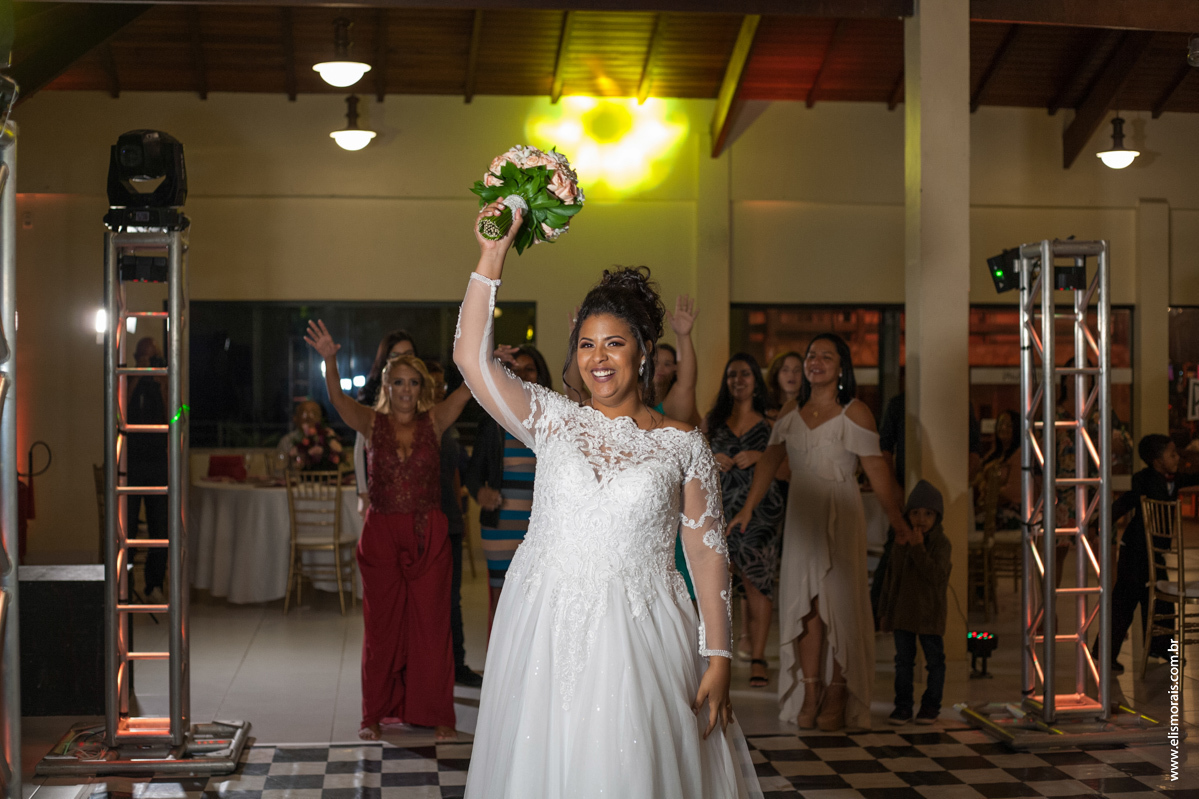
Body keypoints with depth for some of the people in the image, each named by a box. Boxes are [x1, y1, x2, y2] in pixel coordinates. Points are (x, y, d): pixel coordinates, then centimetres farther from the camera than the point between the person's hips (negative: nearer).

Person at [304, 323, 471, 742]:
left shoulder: (434, 422, 3)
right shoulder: (373, 423, 2)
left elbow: (469, 388, -9)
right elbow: (338, 399, -15)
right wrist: (329, 361, -34)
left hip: (428, 535, 0)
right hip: (381, 533, 0)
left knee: (431, 624, 3)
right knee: (381, 626, 7)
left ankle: (436, 714, 13)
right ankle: (376, 714, 18)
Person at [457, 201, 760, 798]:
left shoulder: (683, 445, 1)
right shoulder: (553, 421, 4)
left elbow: (708, 552, 0)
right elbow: (471, 357, -6)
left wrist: (718, 658, -5)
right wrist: (493, 254, -10)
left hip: (638, 636, -1)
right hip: (545, 630, 2)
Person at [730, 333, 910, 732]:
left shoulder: (854, 413, -6)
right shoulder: (792, 412, 10)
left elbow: (876, 469, -9)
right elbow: (769, 460, 16)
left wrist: (897, 520, -11)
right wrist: (748, 508, 14)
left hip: (841, 518, -4)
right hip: (801, 518, 5)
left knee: (840, 603, -3)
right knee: (805, 603, 3)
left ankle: (838, 695, 5)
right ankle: (809, 693, 8)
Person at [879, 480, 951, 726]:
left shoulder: (941, 544, -9)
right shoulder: (901, 543, 6)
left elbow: (936, 574, -24)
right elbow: (891, 576, 13)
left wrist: (918, 548, -27)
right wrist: (885, 606, 12)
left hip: (929, 612, -4)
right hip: (902, 611, 4)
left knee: (934, 660, 6)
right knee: (903, 660, 7)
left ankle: (931, 705, 16)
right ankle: (902, 705, 13)